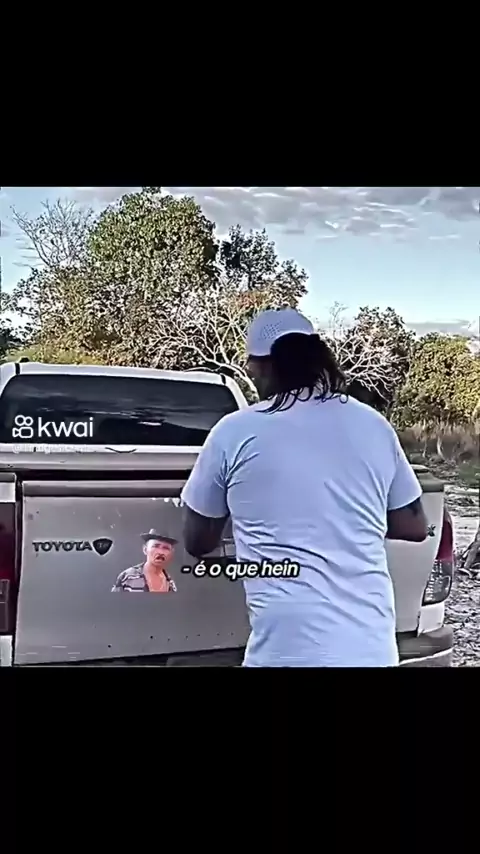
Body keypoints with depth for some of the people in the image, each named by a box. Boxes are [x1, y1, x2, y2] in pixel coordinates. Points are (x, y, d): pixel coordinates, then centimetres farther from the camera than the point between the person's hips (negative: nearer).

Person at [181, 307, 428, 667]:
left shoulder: (234, 432, -5)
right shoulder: (374, 425, 4)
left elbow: (198, 542, 8)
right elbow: (414, 526, 15)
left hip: (289, 648, -4)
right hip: (374, 647, 5)